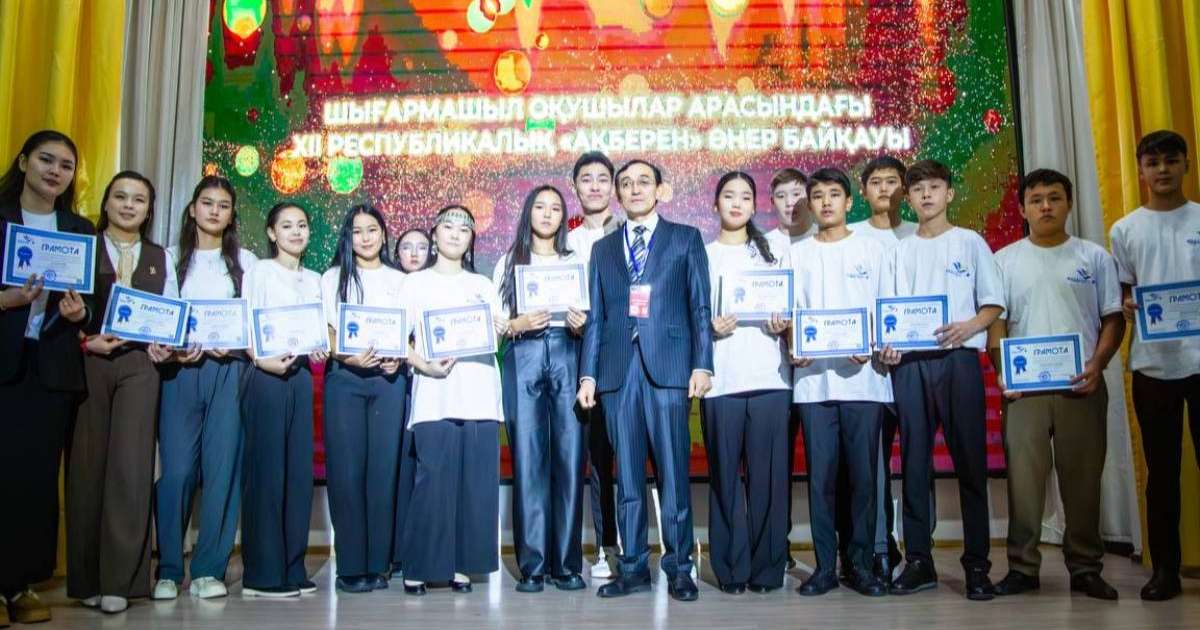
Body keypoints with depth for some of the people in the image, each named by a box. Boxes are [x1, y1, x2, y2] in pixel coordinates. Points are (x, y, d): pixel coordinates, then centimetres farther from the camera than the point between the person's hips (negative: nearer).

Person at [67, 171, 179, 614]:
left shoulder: (161, 259, 17)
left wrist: (164, 345, -6)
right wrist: (86, 341, -12)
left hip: (139, 365, 1)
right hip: (88, 363, -1)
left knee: (131, 467, -7)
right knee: (87, 467, 1)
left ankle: (119, 581, -2)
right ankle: (87, 579, 11)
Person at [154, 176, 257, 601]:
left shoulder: (245, 261, 11)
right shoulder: (172, 258, 12)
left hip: (228, 370, 0)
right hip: (180, 370, 0)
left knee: (222, 467, -3)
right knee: (176, 468, -6)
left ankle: (208, 569, 6)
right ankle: (168, 569, 7)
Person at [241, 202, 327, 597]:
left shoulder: (314, 279, 18)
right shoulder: (260, 271, 3)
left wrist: (319, 351, -1)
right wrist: (262, 360, -20)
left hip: (301, 376, 5)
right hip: (267, 375, -5)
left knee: (299, 470, 4)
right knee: (266, 468, -6)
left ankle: (293, 569, 11)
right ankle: (262, 575, -1)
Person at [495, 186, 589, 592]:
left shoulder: (576, 262, 16)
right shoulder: (508, 262, 13)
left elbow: (590, 318, 13)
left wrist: (582, 326, -8)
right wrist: (518, 324, -11)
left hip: (567, 357, 1)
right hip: (523, 359, -1)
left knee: (569, 458, -3)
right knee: (528, 460, -4)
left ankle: (566, 563, 4)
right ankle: (532, 565, 1)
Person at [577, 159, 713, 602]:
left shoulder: (685, 239, 11)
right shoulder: (603, 249, 19)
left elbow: (700, 307, 5)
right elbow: (596, 316, 14)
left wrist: (702, 364, -6)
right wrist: (588, 373, 6)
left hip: (668, 367, -3)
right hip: (617, 371, 3)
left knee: (674, 474, -2)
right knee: (627, 477, 6)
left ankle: (679, 569, 9)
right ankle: (633, 568, 14)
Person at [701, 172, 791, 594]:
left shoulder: (776, 254, 16)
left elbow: (793, 310, 16)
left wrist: (783, 325, -5)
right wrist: (709, 327, -11)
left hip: (769, 375, 1)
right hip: (721, 378, -1)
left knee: (768, 473, -2)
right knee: (725, 473, 0)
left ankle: (767, 568, 8)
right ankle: (732, 569, 8)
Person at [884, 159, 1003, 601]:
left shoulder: (970, 243, 9)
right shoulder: (901, 250, 15)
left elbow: (994, 303, 5)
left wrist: (968, 327, -15)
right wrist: (888, 343, -7)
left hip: (958, 360, -2)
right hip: (909, 363, 2)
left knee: (970, 462, -2)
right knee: (914, 464, 3)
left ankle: (977, 564, 5)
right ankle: (918, 561, 10)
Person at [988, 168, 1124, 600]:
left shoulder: (1094, 257, 9)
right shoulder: (1005, 260, 8)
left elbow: (1113, 319, 7)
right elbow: (995, 321, 5)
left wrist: (1097, 365, -8)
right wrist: (1002, 371, -8)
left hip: (1082, 385, 1)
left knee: (1083, 479, 5)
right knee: (1024, 478, -1)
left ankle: (1085, 567, 16)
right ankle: (1023, 566, 7)